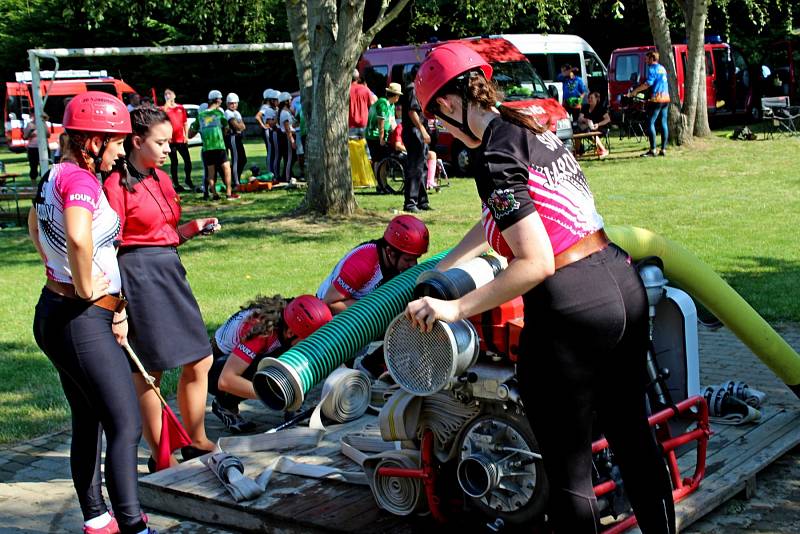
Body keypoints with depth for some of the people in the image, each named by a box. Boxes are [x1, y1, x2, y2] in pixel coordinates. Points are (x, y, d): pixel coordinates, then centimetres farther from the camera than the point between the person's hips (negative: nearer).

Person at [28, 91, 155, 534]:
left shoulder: (54, 175, 11)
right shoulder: (81, 179, -18)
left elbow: (35, 224, 32)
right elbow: (78, 238, -39)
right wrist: (85, 287, -22)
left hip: (54, 311, 10)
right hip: (83, 320, -10)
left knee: (88, 421, 18)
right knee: (125, 425, -10)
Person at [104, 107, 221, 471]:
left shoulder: (161, 179, 13)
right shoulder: (117, 185, -12)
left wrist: (194, 228, 3)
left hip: (170, 272, 8)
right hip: (138, 276, -8)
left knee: (199, 361, 11)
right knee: (149, 371, 2)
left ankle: (196, 443, 28)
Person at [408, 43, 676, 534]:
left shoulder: (496, 158, -14)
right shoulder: (535, 127, 13)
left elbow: (534, 263, -19)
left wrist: (453, 308, -12)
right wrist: (440, 271, 34)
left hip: (570, 313, -9)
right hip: (624, 287, 9)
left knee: (569, 468, 7)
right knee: (632, 433, 25)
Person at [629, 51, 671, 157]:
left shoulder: (652, 69, -9)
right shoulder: (662, 68, 19)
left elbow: (648, 83, -21)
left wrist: (634, 91, -18)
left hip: (656, 98, -9)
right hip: (666, 98, 9)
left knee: (651, 123, -6)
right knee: (663, 123, 8)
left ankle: (652, 150, -11)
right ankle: (663, 149, 8)